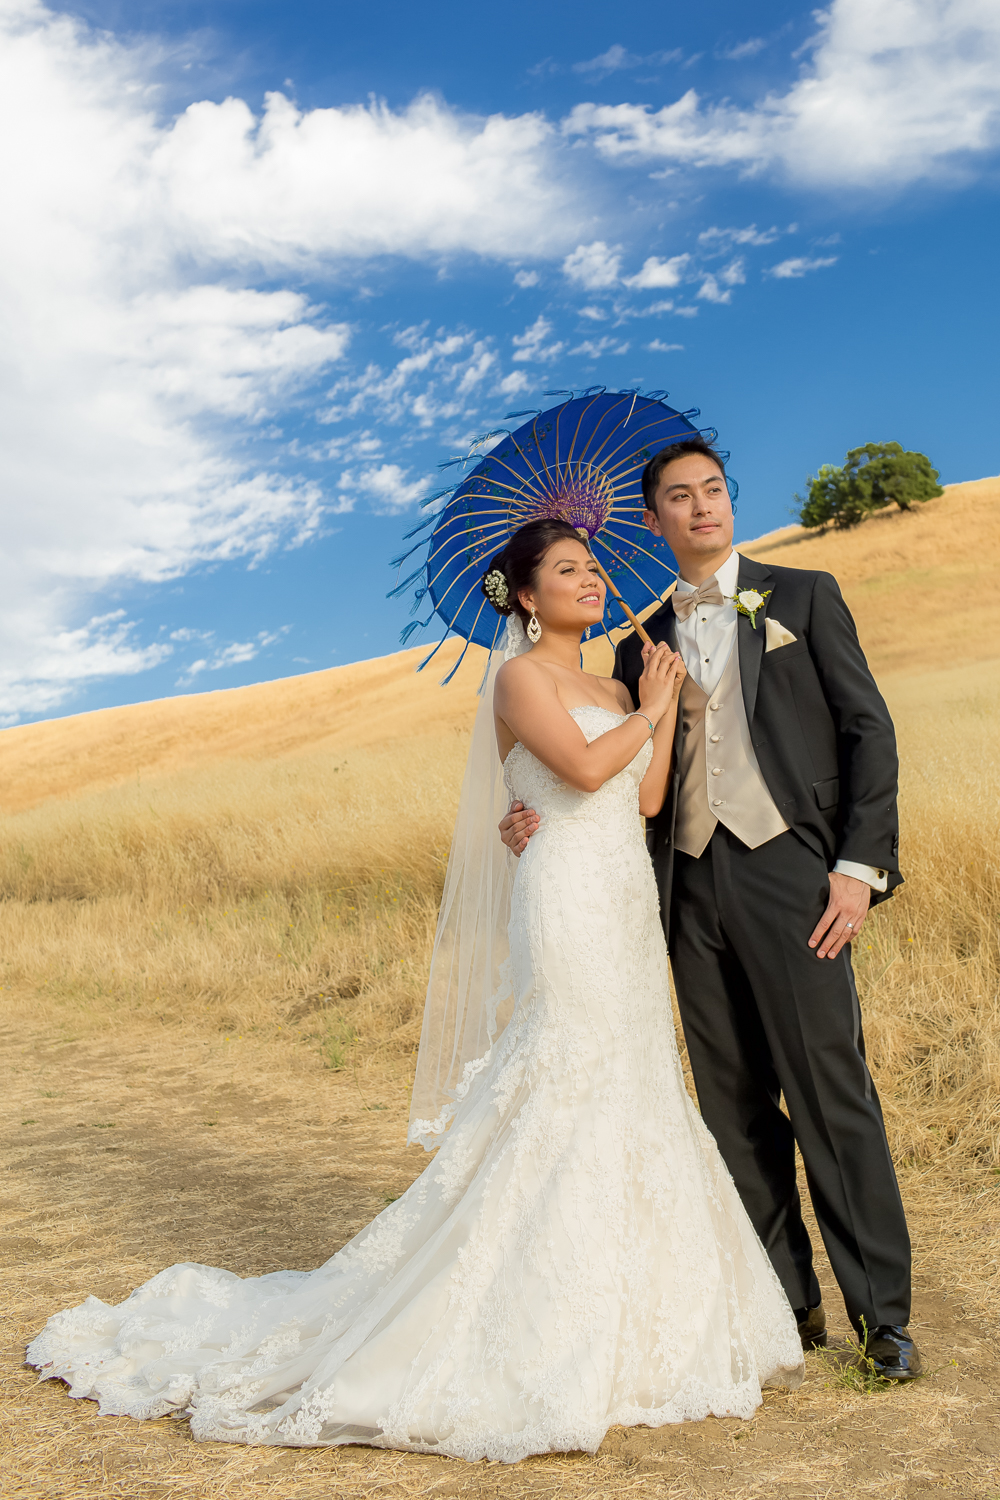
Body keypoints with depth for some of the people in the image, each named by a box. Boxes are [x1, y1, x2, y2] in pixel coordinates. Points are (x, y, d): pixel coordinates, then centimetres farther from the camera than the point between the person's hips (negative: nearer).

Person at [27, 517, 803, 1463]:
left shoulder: (611, 690, 18)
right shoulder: (522, 676, -5)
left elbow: (648, 797, 7)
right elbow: (583, 766, -20)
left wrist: (666, 702, 5)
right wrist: (649, 711, -4)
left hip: (627, 909, 9)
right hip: (569, 905, -8)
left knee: (629, 1102, 12)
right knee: (560, 1109, -7)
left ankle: (621, 1325, 25)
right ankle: (539, 1340, 5)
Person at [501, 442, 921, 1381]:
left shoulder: (802, 597, 7)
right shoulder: (643, 646, 17)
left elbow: (868, 729, 2)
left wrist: (859, 863, -8)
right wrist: (544, 818, -2)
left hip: (787, 871, -4)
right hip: (692, 887, 4)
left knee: (831, 1092, -5)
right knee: (736, 1106, 7)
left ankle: (883, 1312, 7)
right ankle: (787, 1303, 19)